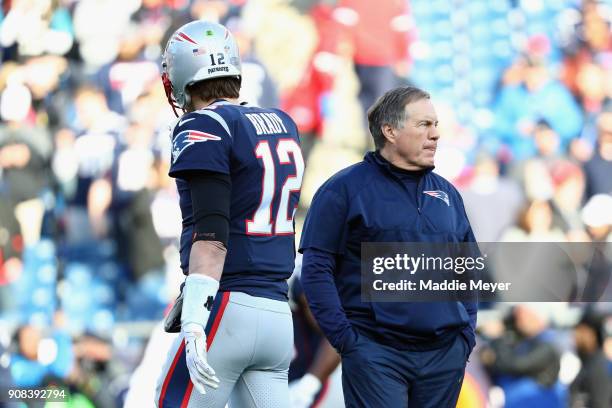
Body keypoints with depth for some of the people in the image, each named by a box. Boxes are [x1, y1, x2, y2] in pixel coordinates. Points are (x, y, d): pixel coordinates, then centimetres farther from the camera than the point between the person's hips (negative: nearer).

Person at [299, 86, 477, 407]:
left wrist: (467, 334, 10)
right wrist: (344, 339, -12)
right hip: (376, 353, -5)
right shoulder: (345, 189, -2)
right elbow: (316, 268, -6)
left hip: (446, 355, 5)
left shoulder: (447, 193, 16)